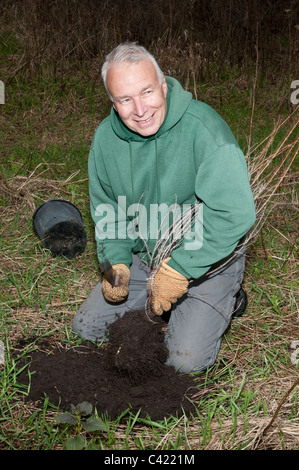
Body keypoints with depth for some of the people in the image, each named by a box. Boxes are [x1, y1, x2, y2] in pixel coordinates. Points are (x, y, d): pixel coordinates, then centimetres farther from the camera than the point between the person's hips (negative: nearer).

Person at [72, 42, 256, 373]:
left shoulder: (202, 126, -26)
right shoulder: (106, 137, -7)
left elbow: (235, 214, -31)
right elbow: (105, 207, 8)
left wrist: (178, 269, -29)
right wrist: (115, 260, -9)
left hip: (208, 258, -5)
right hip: (144, 258, 6)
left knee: (186, 359, -13)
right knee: (86, 328, 6)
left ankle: (224, 300, 14)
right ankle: (160, 303, 24)